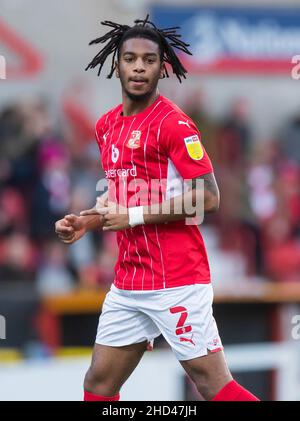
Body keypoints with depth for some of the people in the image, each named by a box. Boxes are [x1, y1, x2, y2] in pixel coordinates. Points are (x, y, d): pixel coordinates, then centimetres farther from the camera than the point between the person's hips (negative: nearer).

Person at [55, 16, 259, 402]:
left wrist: (133, 216, -16)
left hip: (176, 282, -8)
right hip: (128, 283, 8)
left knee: (214, 386, -7)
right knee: (98, 384, 10)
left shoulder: (172, 123, -12)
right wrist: (86, 222, 8)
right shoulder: (107, 126, 13)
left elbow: (208, 197, -17)